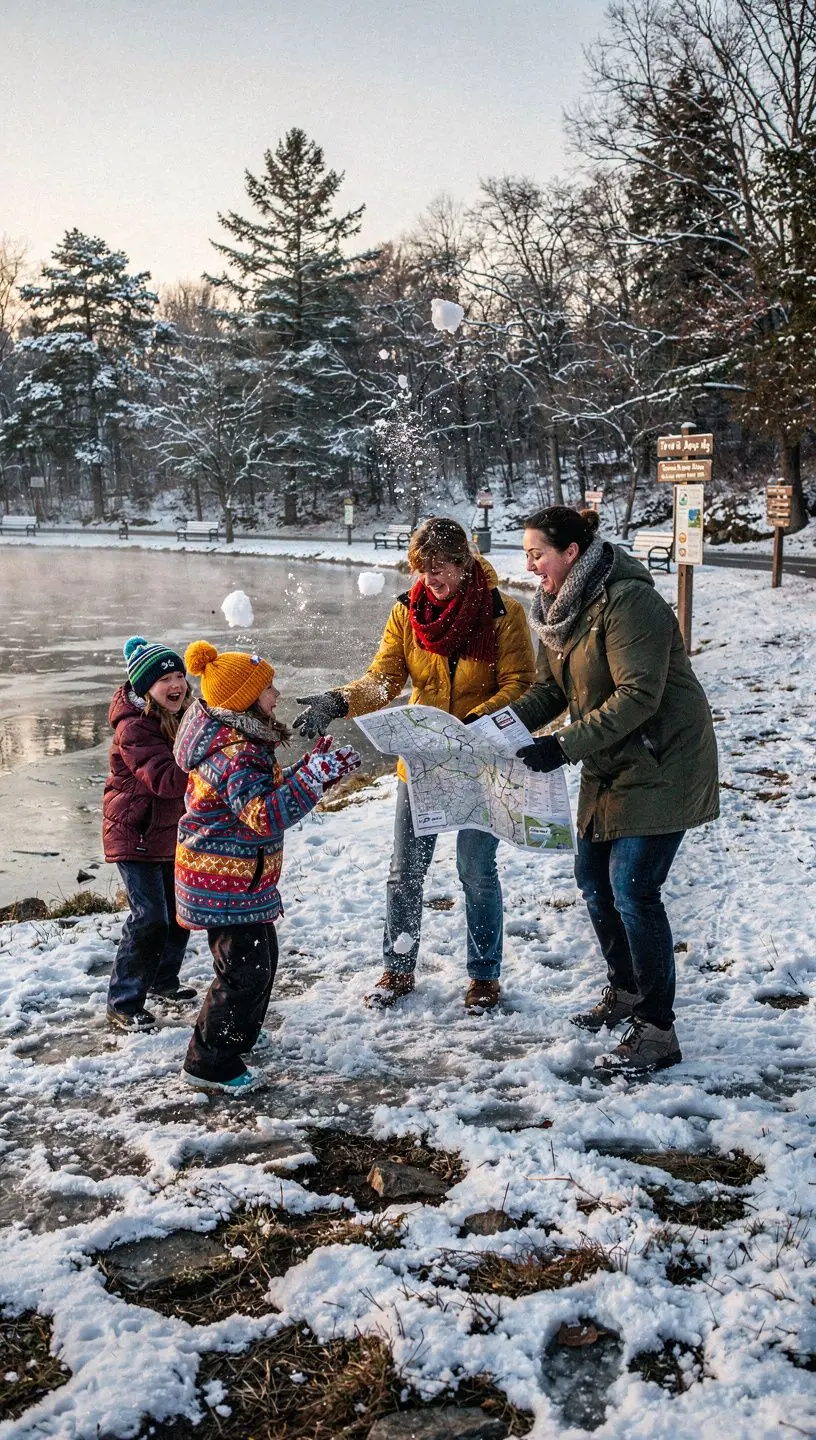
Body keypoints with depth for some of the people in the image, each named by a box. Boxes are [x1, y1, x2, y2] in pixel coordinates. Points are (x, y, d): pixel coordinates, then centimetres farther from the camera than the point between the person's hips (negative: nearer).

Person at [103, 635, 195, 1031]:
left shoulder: (181, 716, 2)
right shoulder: (133, 728, -24)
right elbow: (163, 778, -36)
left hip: (170, 831, 8)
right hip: (133, 834, -8)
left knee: (180, 909, 17)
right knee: (150, 917, -12)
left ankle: (163, 979, 37)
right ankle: (122, 1003, 1)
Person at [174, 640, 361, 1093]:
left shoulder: (241, 740, 7)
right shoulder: (235, 754, -27)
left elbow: (269, 793, 17)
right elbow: (267, 817, -36)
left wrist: (315, 768, 6)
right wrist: (315, 774, -35)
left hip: (243, 879, 11)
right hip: (224, 882, -11)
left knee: (260, 955, 24)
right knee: (245, 969, -4)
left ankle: (238, 1035, 43)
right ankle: (209, 1064, 7)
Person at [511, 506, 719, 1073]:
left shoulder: (627, 601, -23)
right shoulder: (562, 607, 7)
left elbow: (637, 696, -28)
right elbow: (550, 689, 9)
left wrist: (563, 746, -31)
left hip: (661, 765, -9)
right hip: (610, 767, 10)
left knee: (633, 890, -11)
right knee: (594, 878, 14)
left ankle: (657, 1031, -1)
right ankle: (625, 993, 34)